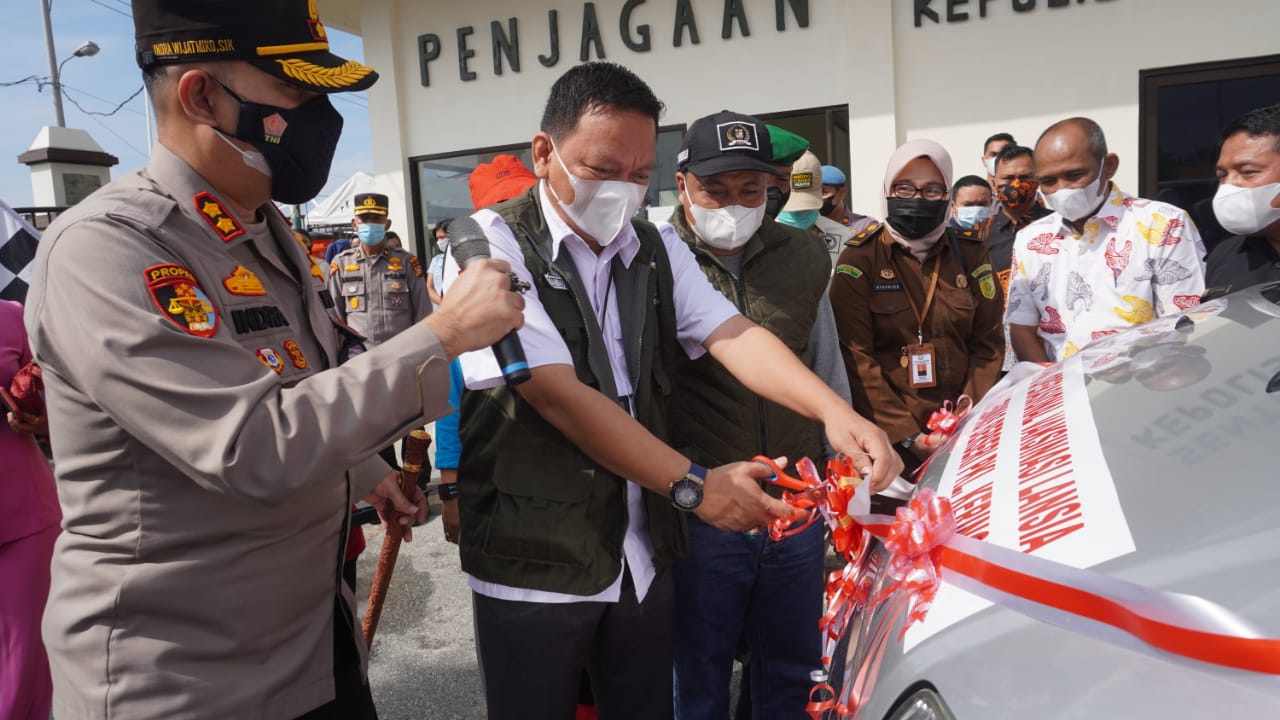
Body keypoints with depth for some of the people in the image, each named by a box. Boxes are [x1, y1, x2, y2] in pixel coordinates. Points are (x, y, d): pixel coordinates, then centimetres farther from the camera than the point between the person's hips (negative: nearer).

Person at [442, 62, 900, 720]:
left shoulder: (658, 250, 6)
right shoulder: (491, 246, -13)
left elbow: (731, 334, -8)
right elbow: (557, 393, -21)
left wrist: (832, 410, -26)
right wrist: (693, 485, -24)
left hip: (644, 558, 5)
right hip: (534, 566, -5)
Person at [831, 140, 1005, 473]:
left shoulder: (970, 253, 4)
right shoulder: (859, 260, -7)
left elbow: (989, 343, 4)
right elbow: (856, 357, -12)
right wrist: (906, 434, -17)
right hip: (887, 437, -3)